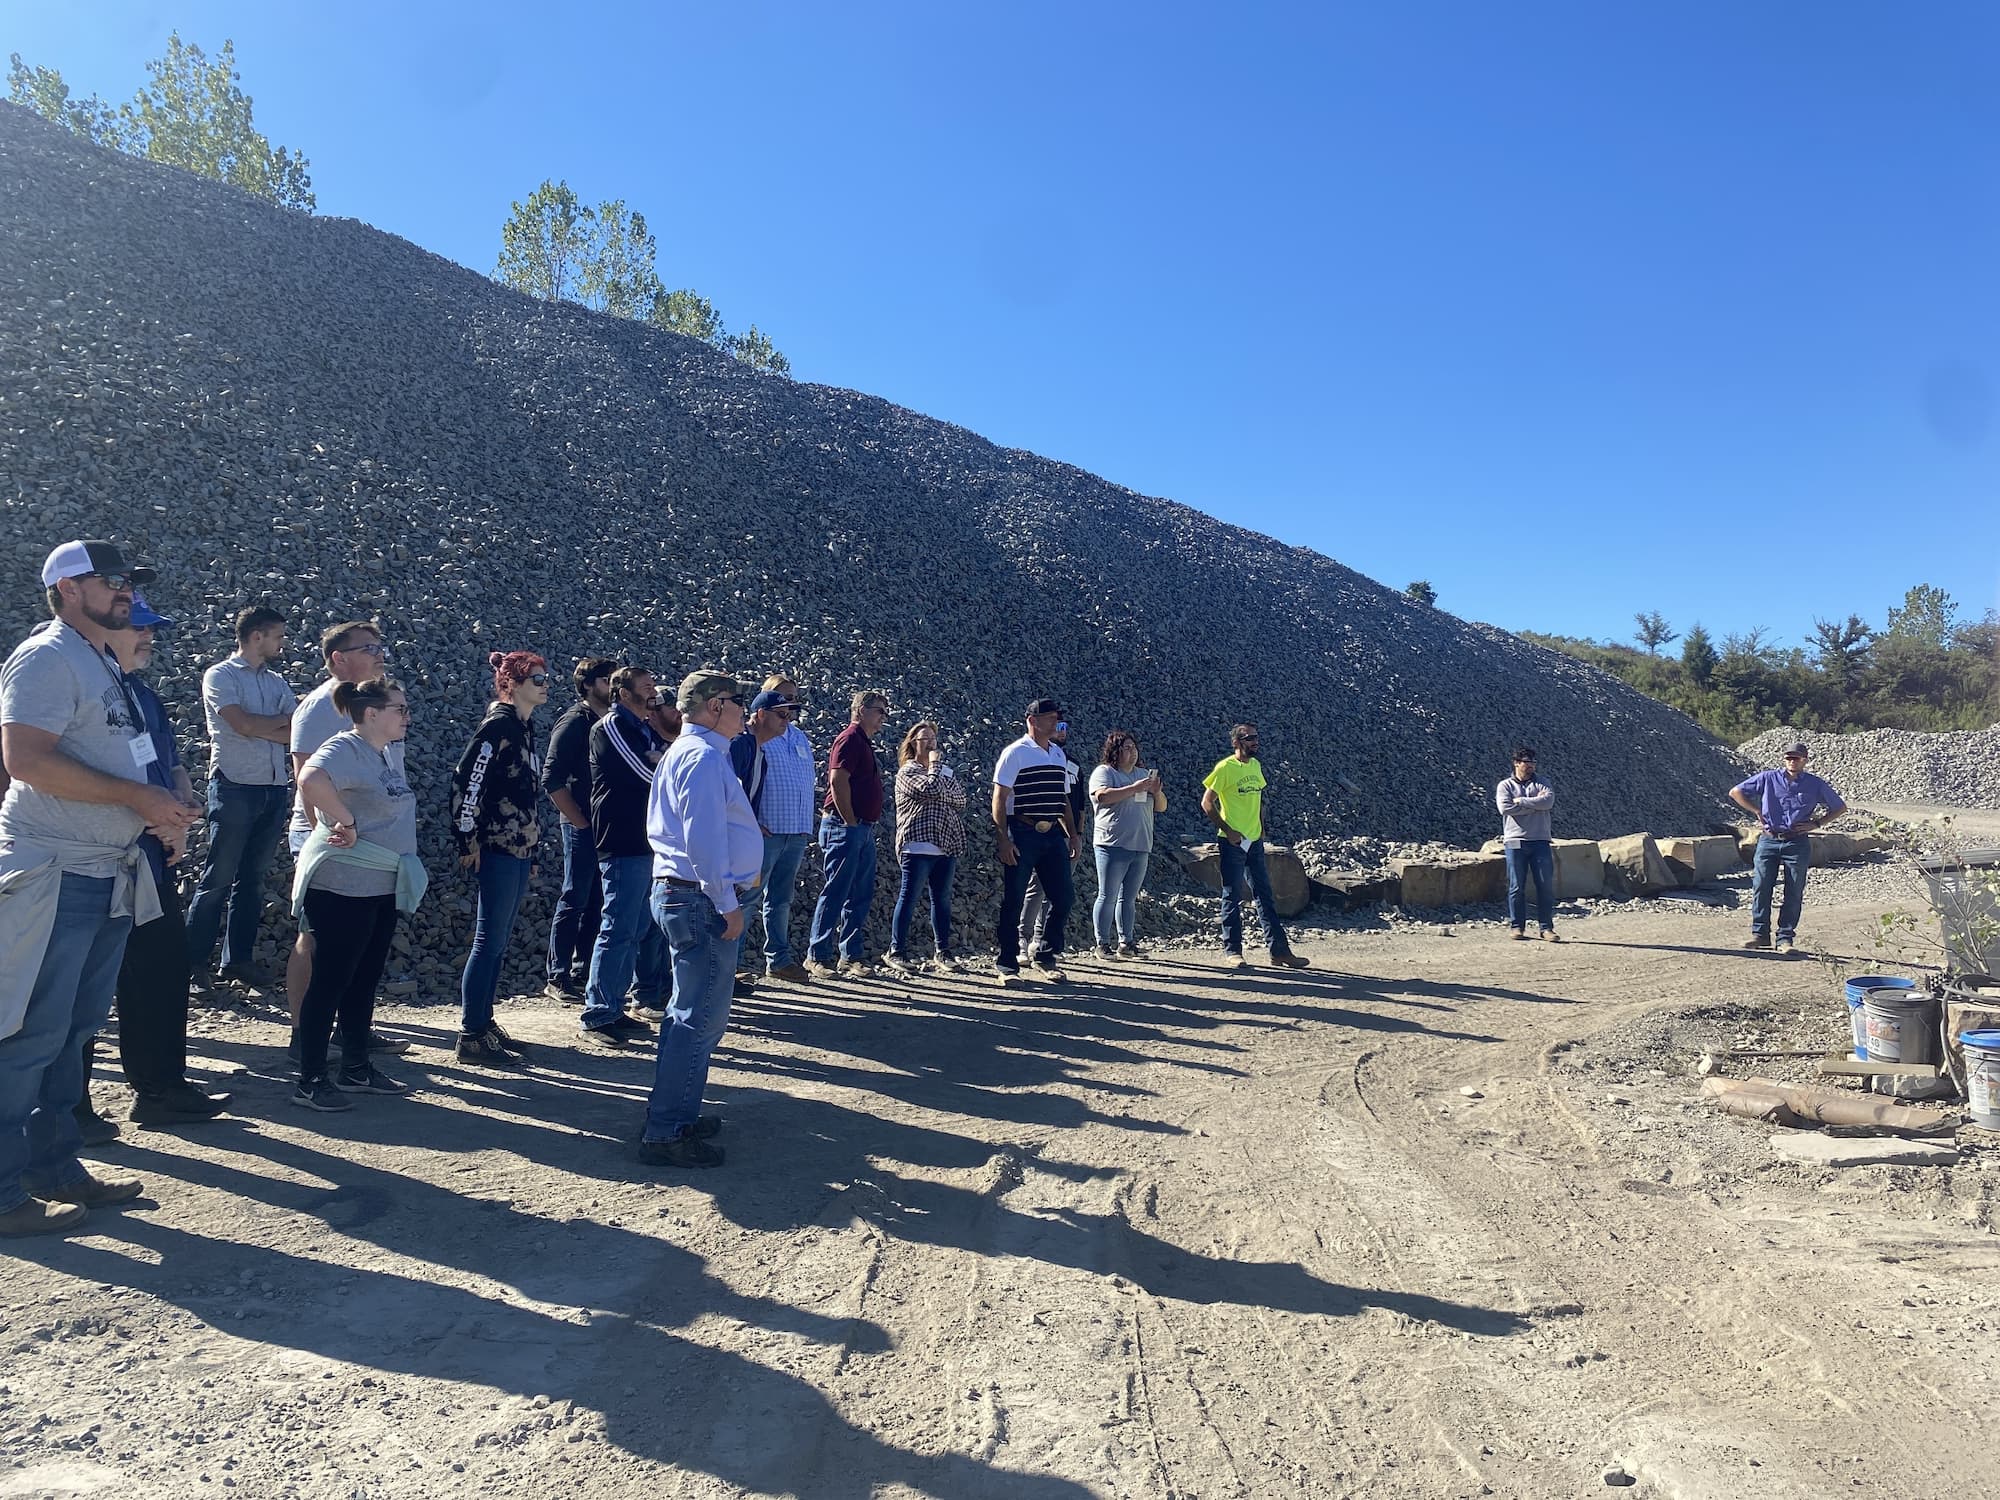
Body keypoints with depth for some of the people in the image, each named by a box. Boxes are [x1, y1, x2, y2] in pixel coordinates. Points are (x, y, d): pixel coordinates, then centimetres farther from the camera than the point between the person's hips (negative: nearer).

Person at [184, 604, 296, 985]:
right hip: (235, 787, -6)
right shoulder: (220, 676, -1)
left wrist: (258, 727, -10)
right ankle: (192, 961, 4)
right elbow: (244, 725, -14)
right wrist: (287, 718, -2)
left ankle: (238, 959, 14)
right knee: (218, 878, -4)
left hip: (274, 790, 6)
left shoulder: (277, 682, 17)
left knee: (252, 879, 9)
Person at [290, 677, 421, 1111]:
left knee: (365, 980, 16)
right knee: (331, 980, -1)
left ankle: (356, 1068, 27)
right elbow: (312, 781, -36)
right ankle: (310, 1081, 9)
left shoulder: (385, 754, 13)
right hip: (341, 886, -9)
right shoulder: (346, 749, -16)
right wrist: (346, 821, -26)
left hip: (382, 887, 9)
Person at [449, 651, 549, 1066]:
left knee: (498, 942, 14)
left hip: (520, 849, 9)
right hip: (498, 849, -9)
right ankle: (471, 1036, 3)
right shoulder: (498, 724, -12)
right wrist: (467, 840, -15)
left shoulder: (523, 728, 15)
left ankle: (483, 1022, 23)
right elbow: (465, 778, -18)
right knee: (489, 942, -4)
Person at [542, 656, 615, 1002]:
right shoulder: (573, 724, -9)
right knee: (574, 902, -1)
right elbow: (552, 781, -14)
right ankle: (558, 978, 7)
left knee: (596, 903, 11)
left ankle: (582, 973, 21)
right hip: (583, 827, -7)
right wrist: (580, 821, -14)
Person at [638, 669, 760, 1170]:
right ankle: (666, 1134, -1)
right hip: (701, 900, -11)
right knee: (701, 1018, -7)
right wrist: (727, 903, -21)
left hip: (679, 895, 11)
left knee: (689, 1011, 19)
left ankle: (673, 1114, 30)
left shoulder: (687, 751, 18)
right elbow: (704, 837, -23)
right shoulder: (703, 756, -16)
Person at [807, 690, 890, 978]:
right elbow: (838, 780, -19)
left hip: (863, 830, 10)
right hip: (845, 828, -10)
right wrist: (851, 822, -16)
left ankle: (851, 955, 16)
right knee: (835, 894, -6)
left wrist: (864, 825, 15)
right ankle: (818, 957, 0)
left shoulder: (864, 742, 21)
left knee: (861, 897, 10)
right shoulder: (850, 738, -9)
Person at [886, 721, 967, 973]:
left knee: (942, 900, 10)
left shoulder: (945, 770, 20)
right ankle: (897, 952, 2)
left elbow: (960, 798, 8)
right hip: (918, 846, -6)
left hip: (946, 846, 7)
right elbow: (931, 789, -18)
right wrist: (934, 765, -4)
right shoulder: (907, 772, -1)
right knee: (908, 899, -4)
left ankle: (944, 952, 17)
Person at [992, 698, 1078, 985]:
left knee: (1064, 897, 6)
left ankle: (1046, 956, 22)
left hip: (1053, 835, 7)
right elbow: (999, 799, -9)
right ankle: (1007, 964, 10)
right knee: (1013, 900, 0)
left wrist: (1072, 834, 16)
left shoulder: (1059, 754, 14)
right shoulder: (1015, 753, -6)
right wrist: (1004, 839, -16)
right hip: (1022, 835, -6)